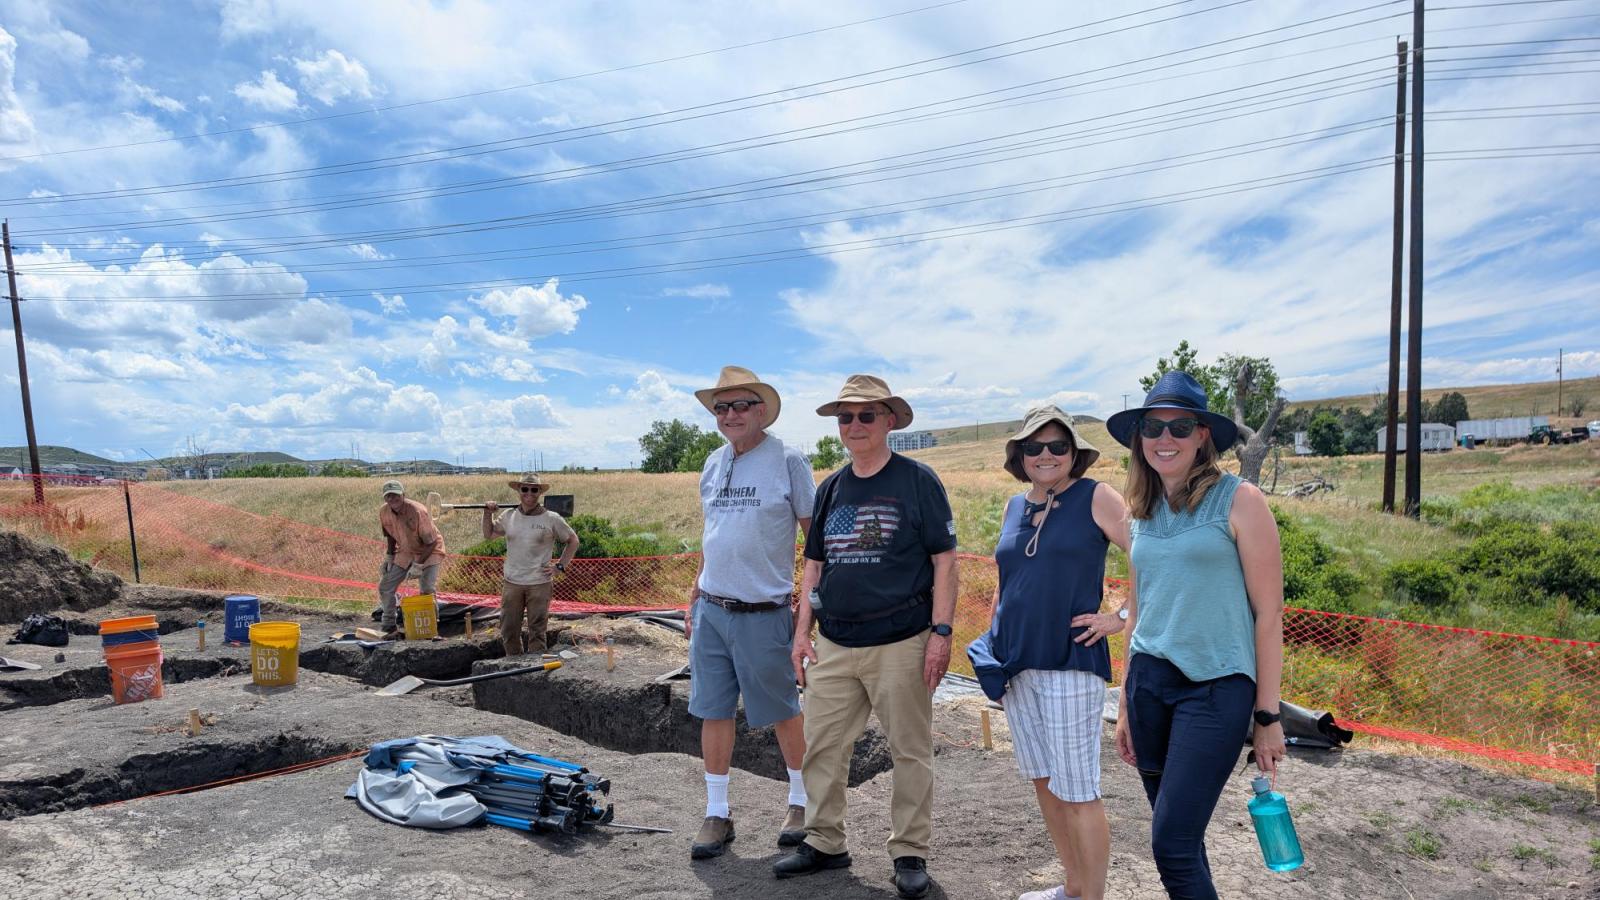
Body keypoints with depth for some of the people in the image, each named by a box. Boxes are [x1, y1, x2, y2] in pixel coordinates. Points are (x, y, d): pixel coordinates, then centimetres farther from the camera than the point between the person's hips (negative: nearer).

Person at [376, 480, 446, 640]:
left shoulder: (418, 511, -30)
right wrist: (389, 557, 3)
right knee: (385, 587, 3)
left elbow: (430, 542, -22)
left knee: (427, 590, -18)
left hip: (429, 551, -6)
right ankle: (389, 627, 18)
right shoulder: (383, 512, -12)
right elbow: (390, 536, 9)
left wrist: (419, 564, -24)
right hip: (405, 551, 6)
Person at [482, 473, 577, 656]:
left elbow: (572, 540, 4)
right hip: (511, 582, 3)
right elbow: (488, 535, 19)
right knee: (508, 630, 11)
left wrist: (560, 566, -2)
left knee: (537, 631, 6)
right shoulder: (508, 516, 4)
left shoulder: (551, 518, -6)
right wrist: (488, 514, 5)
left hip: (540, 583, -3)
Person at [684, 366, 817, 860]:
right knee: (713, 712, 10)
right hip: (711, 611, 6)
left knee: (782, 712, 9)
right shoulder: (713, 464, 10)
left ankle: (801, 801, 30)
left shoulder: (788, 461, -8)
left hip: (763, 614, -5)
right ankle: (717, 813, 25)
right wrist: (694, 598, 16)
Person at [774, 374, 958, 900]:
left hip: (901, 644, -5)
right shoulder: (831, 489, 11)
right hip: (834, 647, 5)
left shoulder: (917, 481, -3)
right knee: (822, 747, 11)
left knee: (910, 751, 6)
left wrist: (941, 631, -11)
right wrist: (802, 631, 9)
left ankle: (909, 852, 23)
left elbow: (944, 561, -5)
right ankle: (824, 842, 29)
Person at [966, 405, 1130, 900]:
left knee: (1076, 792, -1)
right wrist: (994, 645, 17)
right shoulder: (1014, 507, 12)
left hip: (1070, 662, -6)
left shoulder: (1096, 498, -6)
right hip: (1017, 664, 7)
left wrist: (1122, 617, -11)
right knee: (1043, 781, 16)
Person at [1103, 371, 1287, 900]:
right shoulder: (1143, 511, 9)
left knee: (1172, 845, -7)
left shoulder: (1238, 500, -7)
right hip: (1149, 680, 6)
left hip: (1216, 686, -5)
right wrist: (1126, 706, 17)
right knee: (1178, 836, 14)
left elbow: (1268, 612, -6)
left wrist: (1268, 715, -6)